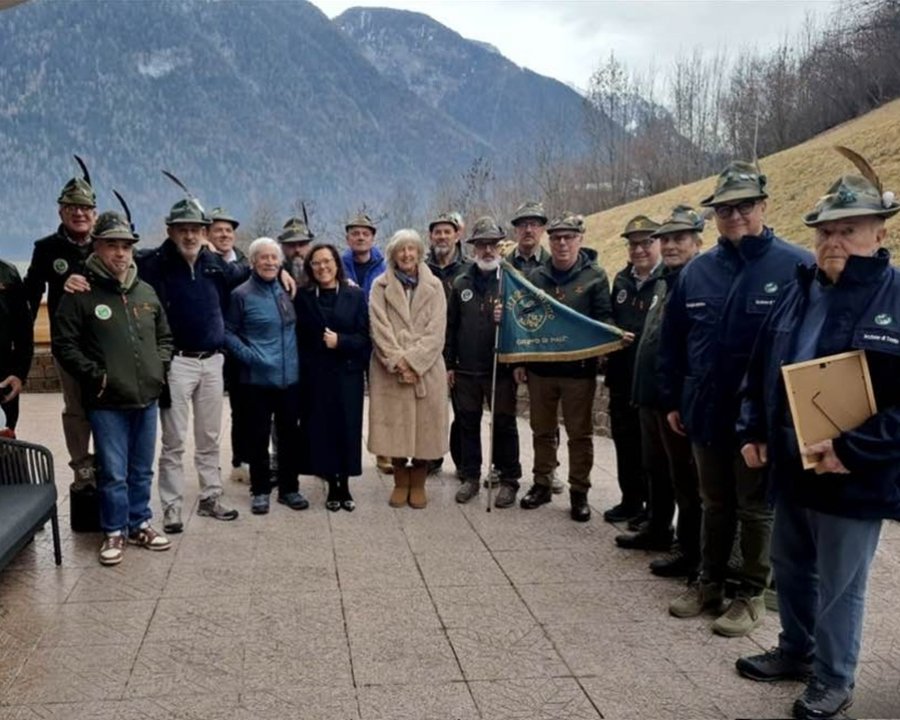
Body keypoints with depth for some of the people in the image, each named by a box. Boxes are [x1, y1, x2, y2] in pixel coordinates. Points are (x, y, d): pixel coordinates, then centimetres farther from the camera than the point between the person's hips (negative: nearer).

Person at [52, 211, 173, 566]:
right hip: (107, 402, -5)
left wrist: (159, 366, 7)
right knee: (113, 473, 0)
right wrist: (95, 375, -13)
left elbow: (164, 337, 21)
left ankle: (140, 525, 28)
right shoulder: (81, 294, -6)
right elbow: (64, 345, -7)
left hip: (146, 398, 5)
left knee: (142, 470, 14)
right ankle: (114, 532, 16)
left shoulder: (147, 293, 10)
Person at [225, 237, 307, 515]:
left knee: (289, 434, 9)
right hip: (257, 378, -4)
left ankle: (289, 488, 22)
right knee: (258, 437, 4)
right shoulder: (241, 295, -5)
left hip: (290, 377, 4)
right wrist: (247, 355, -12)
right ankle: (260, 491, 17)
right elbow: (227, 332, -2)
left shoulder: (286, 291, 9)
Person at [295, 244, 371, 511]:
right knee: (321, 429, 2)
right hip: (314, 376, 1)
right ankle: (332, 487, 15)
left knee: (347, 428, 2)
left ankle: (345, 486, 16)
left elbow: (364, 338, -1)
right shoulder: (303, 298, 5)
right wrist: (302, 369, -7)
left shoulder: (356, 295, 2)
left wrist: (341, 341, -17)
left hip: (347, 374, 0)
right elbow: (299, 339, 3)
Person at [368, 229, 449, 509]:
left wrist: (413, 362, -13)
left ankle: (418, 484, 16)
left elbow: (436, 331, -2)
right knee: (396, 427, 2)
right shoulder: (380, 286, 5)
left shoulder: (434, 286, 6)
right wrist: (398, 363, -14)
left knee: (424, 426, 2)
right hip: (390, 370, 0)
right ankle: (401, 482, 17)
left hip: (426, 369, 0)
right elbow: (380, 329, -4)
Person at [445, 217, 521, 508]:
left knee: (504, 425, 4)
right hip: (466, 369, 3)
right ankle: (471, 477, 23)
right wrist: (449, 364, 7)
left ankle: (509, 480, 15)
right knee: (468, 423, 11)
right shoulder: (461, 283, 8)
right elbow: (451, 326, 10)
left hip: (501, 367, -3)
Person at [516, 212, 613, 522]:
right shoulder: (536, 276, 6)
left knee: (580, 433, 5)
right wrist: (519, 361, 6)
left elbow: (605, 320, -3)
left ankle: (579, 492, 16)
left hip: (579, 368, -3)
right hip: (540, 366, 3)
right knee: (542, 430, 14)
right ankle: (542, 484, 28)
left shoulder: (595, 276, -3)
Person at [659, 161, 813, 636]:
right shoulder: (697, 271, 4)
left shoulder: (795, 267, -10)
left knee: (756, 509, 11)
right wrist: (672, 400, 10)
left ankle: (751, 595, 25)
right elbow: (672, 341, 11)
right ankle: (709, 583, 33)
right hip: (706, 414, 4)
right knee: (715, 503, 18)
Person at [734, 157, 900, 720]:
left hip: (854, 477, -6)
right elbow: (761, 366, 14)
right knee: (790, 568, 21)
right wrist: (752, 432, 6)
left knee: (839, 584, 9)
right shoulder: (799, 292, 6)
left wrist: (854, 450, -24)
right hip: (790, 466, 7)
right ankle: (796, 651, 42)